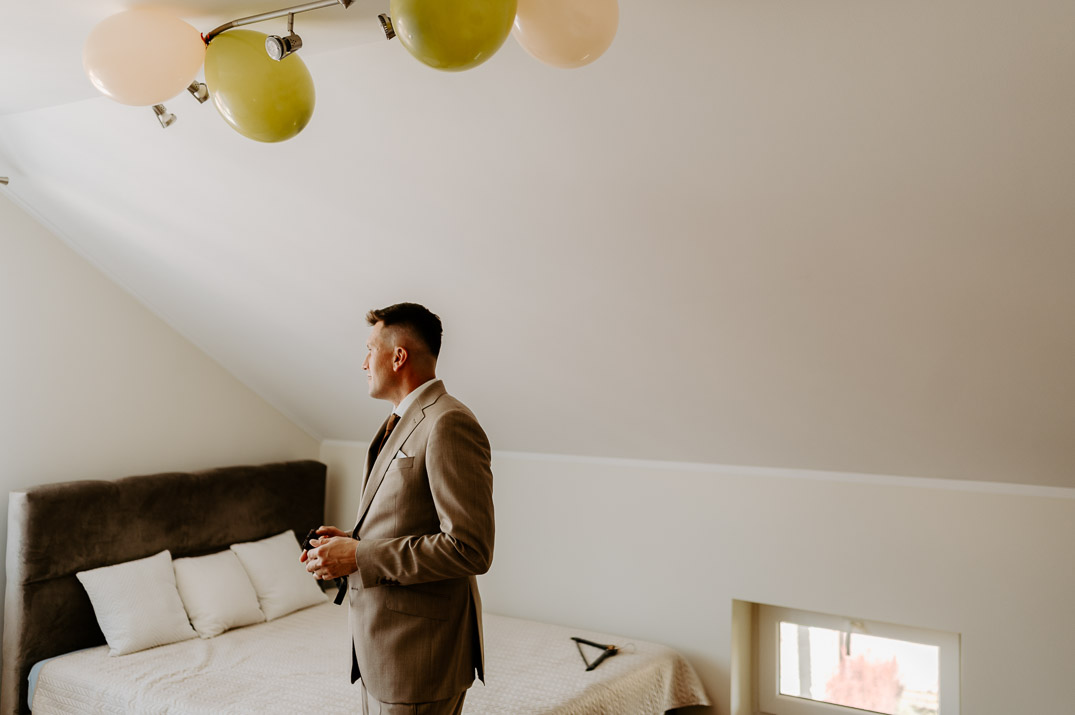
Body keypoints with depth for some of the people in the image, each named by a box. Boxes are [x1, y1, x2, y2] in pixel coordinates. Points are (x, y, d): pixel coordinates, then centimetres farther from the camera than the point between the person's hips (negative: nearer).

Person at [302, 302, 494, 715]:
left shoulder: (449, 424, -20)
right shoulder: (399, 422, 13)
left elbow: (470, 549, -25)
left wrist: (361, 557, -20)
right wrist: (352, 541, 3)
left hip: (419, 652, -9)